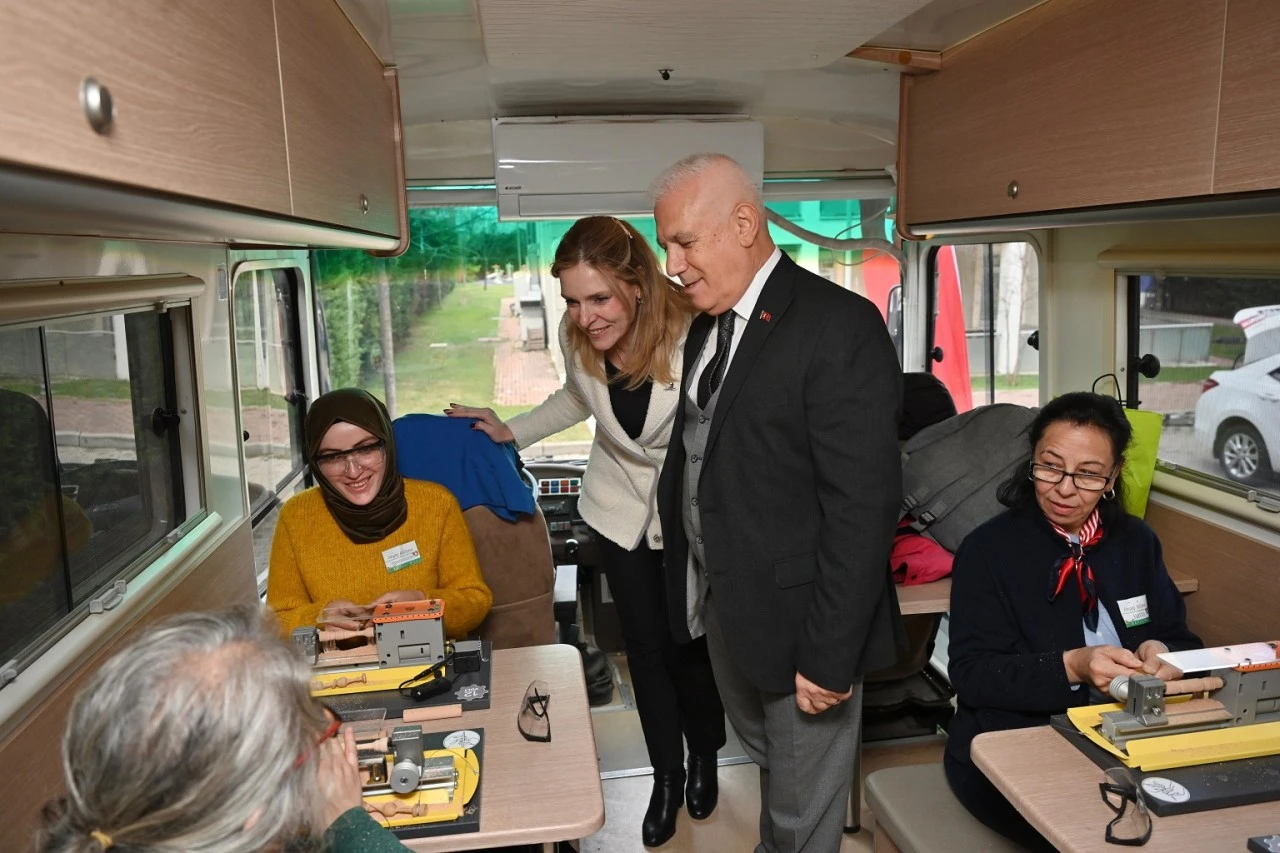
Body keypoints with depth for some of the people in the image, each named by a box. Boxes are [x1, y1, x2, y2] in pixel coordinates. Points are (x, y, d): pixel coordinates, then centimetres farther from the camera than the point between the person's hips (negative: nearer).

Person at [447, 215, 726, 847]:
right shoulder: (577, 336, -14)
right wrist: (510, 431, 5)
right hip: (620, 508, 3)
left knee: (688, 646, 10)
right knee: (645, 646, 10)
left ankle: (705, 760, 41)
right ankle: (667, 776, 34)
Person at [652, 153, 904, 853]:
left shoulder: (839, 327, -18)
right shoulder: (708, 324, 8)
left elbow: (863, 505, -21)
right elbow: (697, 462, 8)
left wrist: (830, 655, -19)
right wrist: (692, 595, 5)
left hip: (799, 621, -7)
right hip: (722, 608, 7)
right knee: (766, 764, 24)